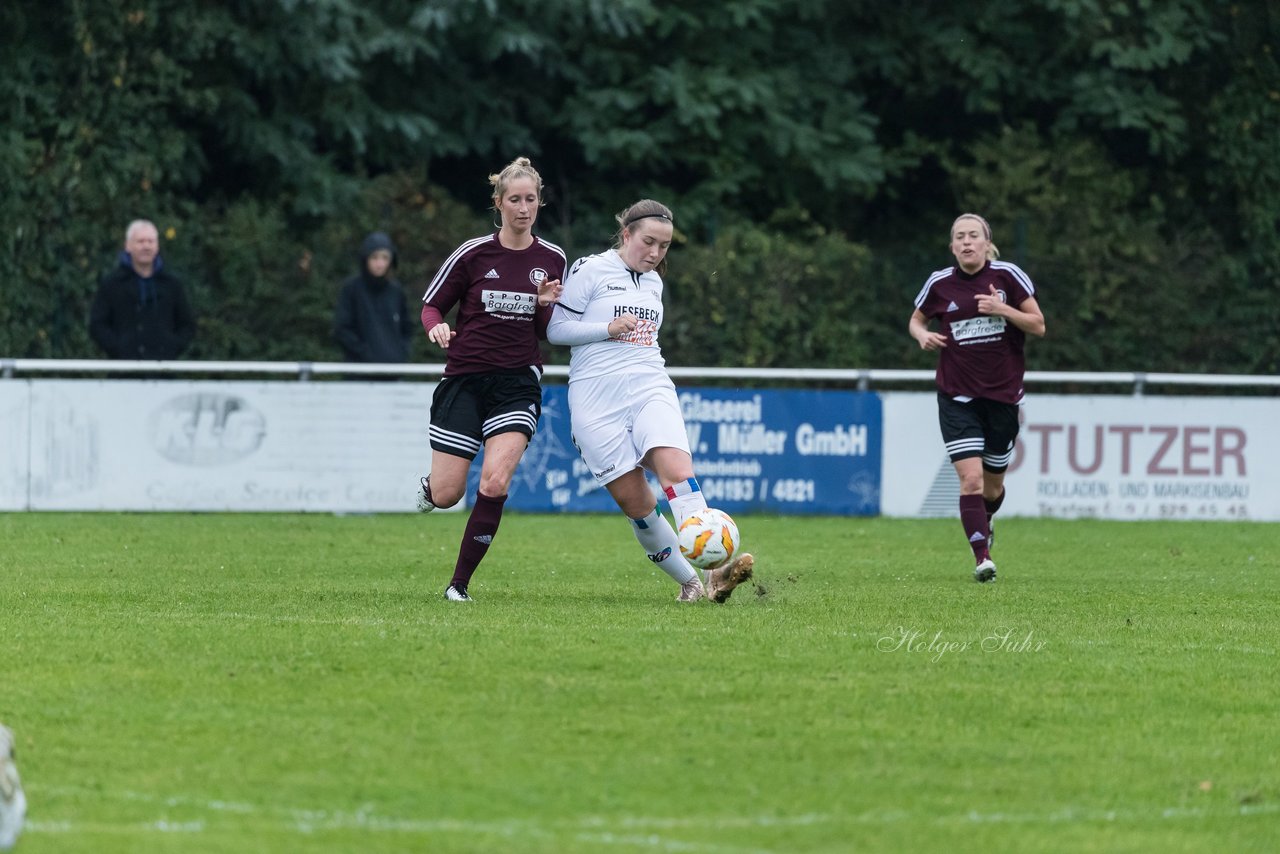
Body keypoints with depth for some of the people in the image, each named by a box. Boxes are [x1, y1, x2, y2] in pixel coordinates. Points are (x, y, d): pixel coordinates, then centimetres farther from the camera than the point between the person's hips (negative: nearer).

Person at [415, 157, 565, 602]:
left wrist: (546, 305, -10)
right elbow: (430, 305, 2)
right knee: (447, 495, -2)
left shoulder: (552, 259, 3)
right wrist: (438, 327, -20)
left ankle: (460, 583, -4)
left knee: (495, 483, -19)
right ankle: (427, 485, 38)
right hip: (464, 380, -1)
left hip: (518, 384, 1)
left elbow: (549, 332, 12)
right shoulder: (473, 253, -6)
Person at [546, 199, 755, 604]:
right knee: (635, 502, -7)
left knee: (676, 467, -22)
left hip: (650, 388, 4)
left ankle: (712, 574, -36)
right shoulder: (590, 270, 0)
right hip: (596, 399, -3)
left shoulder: (653, 282, 19)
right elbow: (556, 329, -3)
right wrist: (608, 329, -12)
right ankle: (689, 582, 6)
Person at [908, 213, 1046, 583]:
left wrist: (1003, 310, -19)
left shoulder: (1007, 276, -5)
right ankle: (982, 558, -17)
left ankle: (985, 522, 46)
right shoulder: (940, 284, -2)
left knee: (992, 485, 12)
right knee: (971, 478, -17)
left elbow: (1038, 326, -3)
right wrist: (923, 335, -8)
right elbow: (916, 320, 15)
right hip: (958, 397, -1)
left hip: (1003, 395, 1)